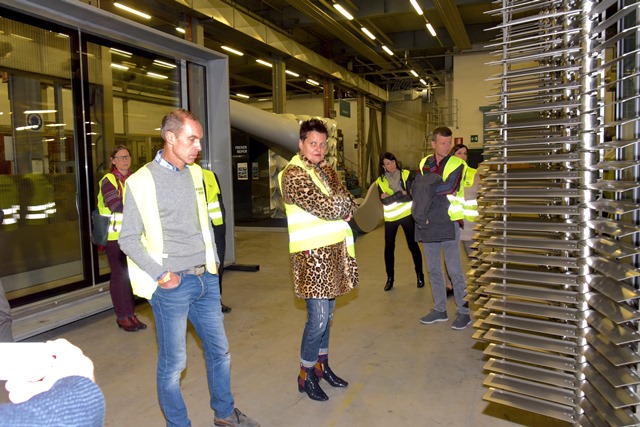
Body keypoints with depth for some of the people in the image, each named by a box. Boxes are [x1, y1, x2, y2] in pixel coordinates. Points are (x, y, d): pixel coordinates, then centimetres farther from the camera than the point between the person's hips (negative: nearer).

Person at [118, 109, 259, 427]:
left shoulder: (195, 173, 8)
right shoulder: (141, 182, -10)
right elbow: (128, 239, -7)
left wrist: (213, 262, 12)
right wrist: (160, 274, -14)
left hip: (206, 279, 6)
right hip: (172, 286, -6)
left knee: (219, 350, 17)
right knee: (173, 363, 7)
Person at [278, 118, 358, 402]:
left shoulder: (327, 171, 14)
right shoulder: (293, 175, -13)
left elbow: (348, 204, 9)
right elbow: (328, 208, -21)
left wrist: (345, 207, -12)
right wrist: (343, 202, -2)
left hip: (335, 250, 8)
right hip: (312, 254, -8)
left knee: (327, 314, 16)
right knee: (318, 318, -4)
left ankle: (322, 365, 32)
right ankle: (306, 376, 15)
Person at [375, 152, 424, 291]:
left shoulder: (406, 174, -6)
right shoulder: (380, 181, -1)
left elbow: (410, 195, -16)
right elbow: (385, 201, -12)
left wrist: (391, 196, -16)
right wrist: (401, 194, -19)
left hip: (407, 214, -2)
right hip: (390, 218, 2)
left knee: (413, 245, 4)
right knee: (389, 247, 6)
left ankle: (420, 275, 22)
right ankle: (390, 278, 21)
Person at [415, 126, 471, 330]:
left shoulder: (457, 164, -7)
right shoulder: (424, 163, 7)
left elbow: (450, 187, -23)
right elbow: (416, 191, 2)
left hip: (448, 222, -5)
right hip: (428, 223, 5)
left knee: (454, 269, 0)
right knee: (433, 269, 13)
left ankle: (464, 311, 14)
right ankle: (440, 309, 26)